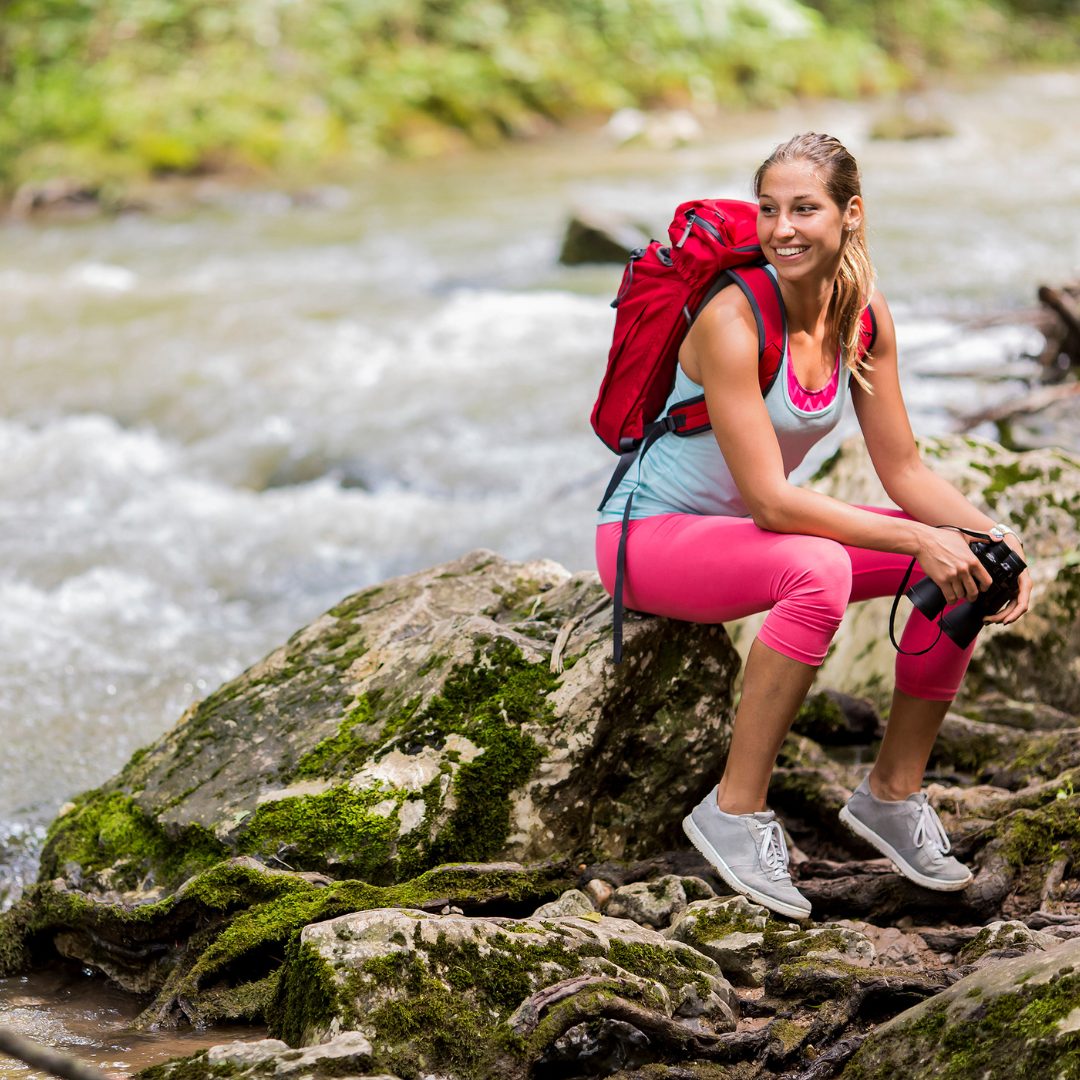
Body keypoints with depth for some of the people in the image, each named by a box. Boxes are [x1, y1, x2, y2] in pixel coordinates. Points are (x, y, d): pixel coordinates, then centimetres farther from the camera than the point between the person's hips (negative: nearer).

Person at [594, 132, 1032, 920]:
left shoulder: (864, 315, -5)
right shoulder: (734, 320, -26)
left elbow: (904, 471, 0)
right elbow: (770, 500, -29)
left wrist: (993, 535, -17)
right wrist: (917, 539, -30)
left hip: (746, 536, 7)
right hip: (650, 534, -7)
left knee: (965, 563, -8)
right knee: (819, 568, -37)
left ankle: (894, 791, 3)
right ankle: (735, 810, -25)